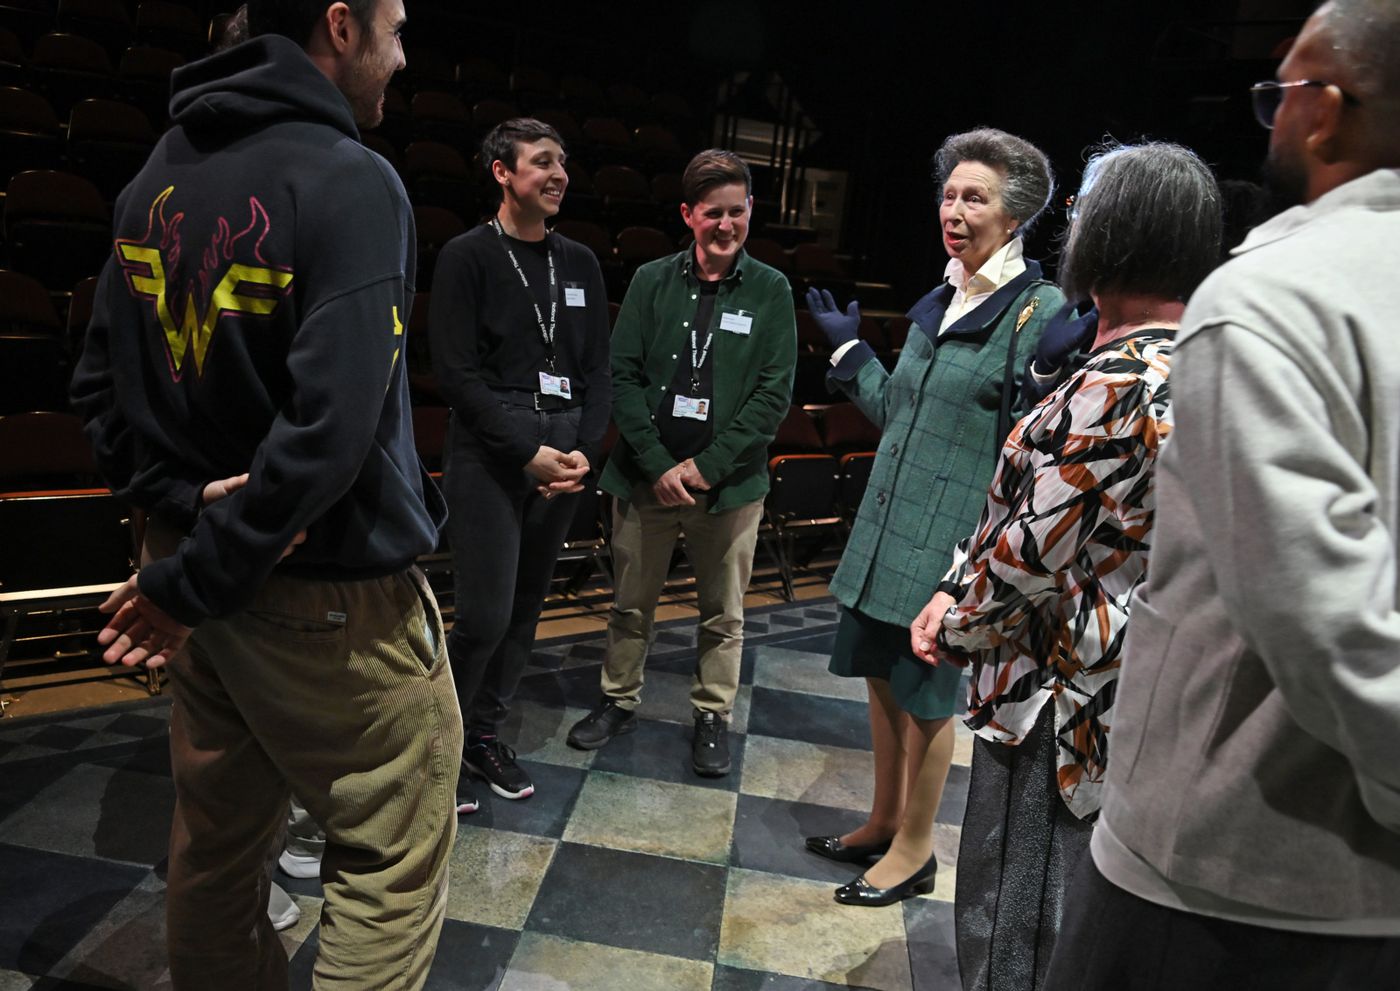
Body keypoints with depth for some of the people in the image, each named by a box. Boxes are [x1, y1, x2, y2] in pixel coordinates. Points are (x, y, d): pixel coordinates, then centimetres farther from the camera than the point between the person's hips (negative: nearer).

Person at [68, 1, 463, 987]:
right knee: (395, 856, 10)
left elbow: (101, 384, 8)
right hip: (332, 598, -8)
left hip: (203, 566, 8)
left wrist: (182, 501, -3)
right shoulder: (351, 182, -18)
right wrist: (195, 583, -16)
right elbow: (330, 427, -26)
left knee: (217, 841, 24)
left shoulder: (160, 174, 6)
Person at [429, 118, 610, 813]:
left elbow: (597, 370, 12)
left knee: (526, 607, 10)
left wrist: (584, 450, -4)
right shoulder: (467, 257, -2)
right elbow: (456, 372, -9)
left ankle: (484, 735, 27)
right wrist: (529, 451, -14)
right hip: (490, 456, -5)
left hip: (564, 457, 5)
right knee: (486, 615, -7)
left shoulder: (580, 265, 14)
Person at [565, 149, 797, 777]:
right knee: (631, 603, 15)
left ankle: (712, 717, 30)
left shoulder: (771, 291, -1)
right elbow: (622, 376, -3)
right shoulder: (653, 281, 1)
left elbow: (774, 393, -5)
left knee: (723, 614, 12)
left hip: (729, 482, -1)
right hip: (646, 476, 1)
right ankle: (619, 702, 35)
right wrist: (657, 465, -11)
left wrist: (707, 466, -11)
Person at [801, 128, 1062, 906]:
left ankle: (915, 850, 27)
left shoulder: (1040, 312, -11)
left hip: (952, 540, -7)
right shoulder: (939, 304, 12)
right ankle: (885, 823, 37)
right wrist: (849, 349, 20)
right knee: (883, 677, 17)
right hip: (890, 527, 8)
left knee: (925, 694, 6)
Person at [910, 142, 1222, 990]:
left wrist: (954, 633, -3)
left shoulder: (1117, 385, -23)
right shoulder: (1196, 366, 8)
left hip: (1061, 704, -9)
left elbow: (1035, 554, -22)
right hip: (1123, 691, 10)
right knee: (1074, 922, 25)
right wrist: (955, 591, 4)